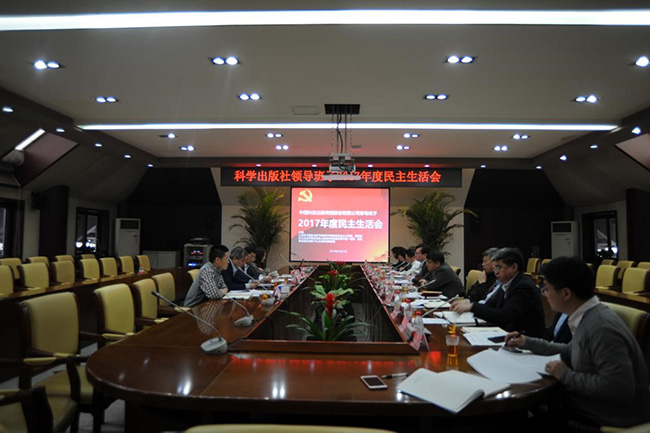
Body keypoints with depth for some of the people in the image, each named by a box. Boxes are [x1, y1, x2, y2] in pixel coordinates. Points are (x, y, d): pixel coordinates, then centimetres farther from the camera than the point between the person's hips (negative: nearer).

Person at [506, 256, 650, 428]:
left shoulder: (600, 327, -27)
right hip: (596, 399, 8)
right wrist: (527, 342, 16)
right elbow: (572, 352, 18)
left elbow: (619, 388, -31)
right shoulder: (587, 318, 2)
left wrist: (566, 375, -21)